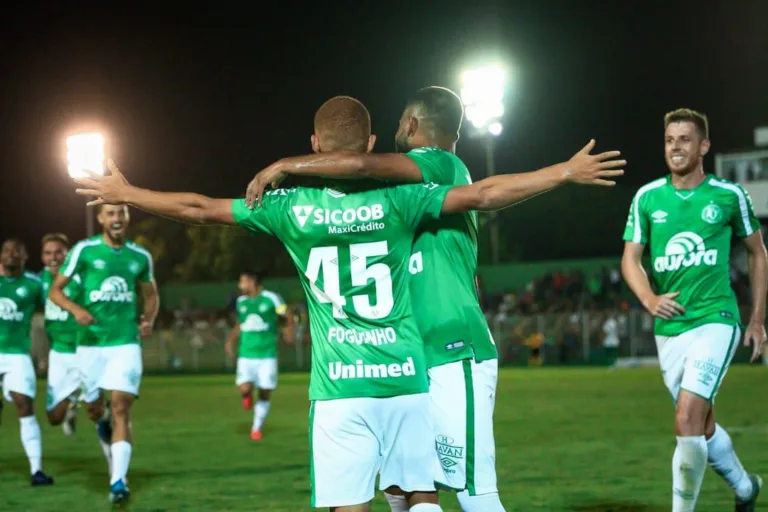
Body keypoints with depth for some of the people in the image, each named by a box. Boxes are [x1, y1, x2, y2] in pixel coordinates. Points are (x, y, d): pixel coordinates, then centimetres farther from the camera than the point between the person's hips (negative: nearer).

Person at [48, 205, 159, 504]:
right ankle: (103, 424, 49)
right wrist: (76, 310, -18)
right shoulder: (84, 250, -2)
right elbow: (55, 291, 2)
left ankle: (118, 481, -16)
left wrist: (149, 319, 0)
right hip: (91, 343, 0)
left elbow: (150, 295, 21)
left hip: (126, 342, 0)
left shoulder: (140, 257, 6)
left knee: (121, 408, -13)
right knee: (94, 409, 10)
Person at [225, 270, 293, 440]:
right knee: (244, 389, -18)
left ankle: (257, 428, 20)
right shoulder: (241, 302, 8)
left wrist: (289, 328, -21)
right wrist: (231, 340, 10)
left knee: (265, 394, 2)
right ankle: (248, 396, 19)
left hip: (267, 355, -2)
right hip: (246, 354, 2)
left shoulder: (271, 298, -5)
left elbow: (288, 317, -1)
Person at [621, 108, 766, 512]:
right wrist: (648, 298, -15)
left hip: (715, 319, -4)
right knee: (702, 425, 16)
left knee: (688, 420, -20)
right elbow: (630, 258, 5)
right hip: (669, 327, 4)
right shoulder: (647, 197, 3)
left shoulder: (729, 195, -2)